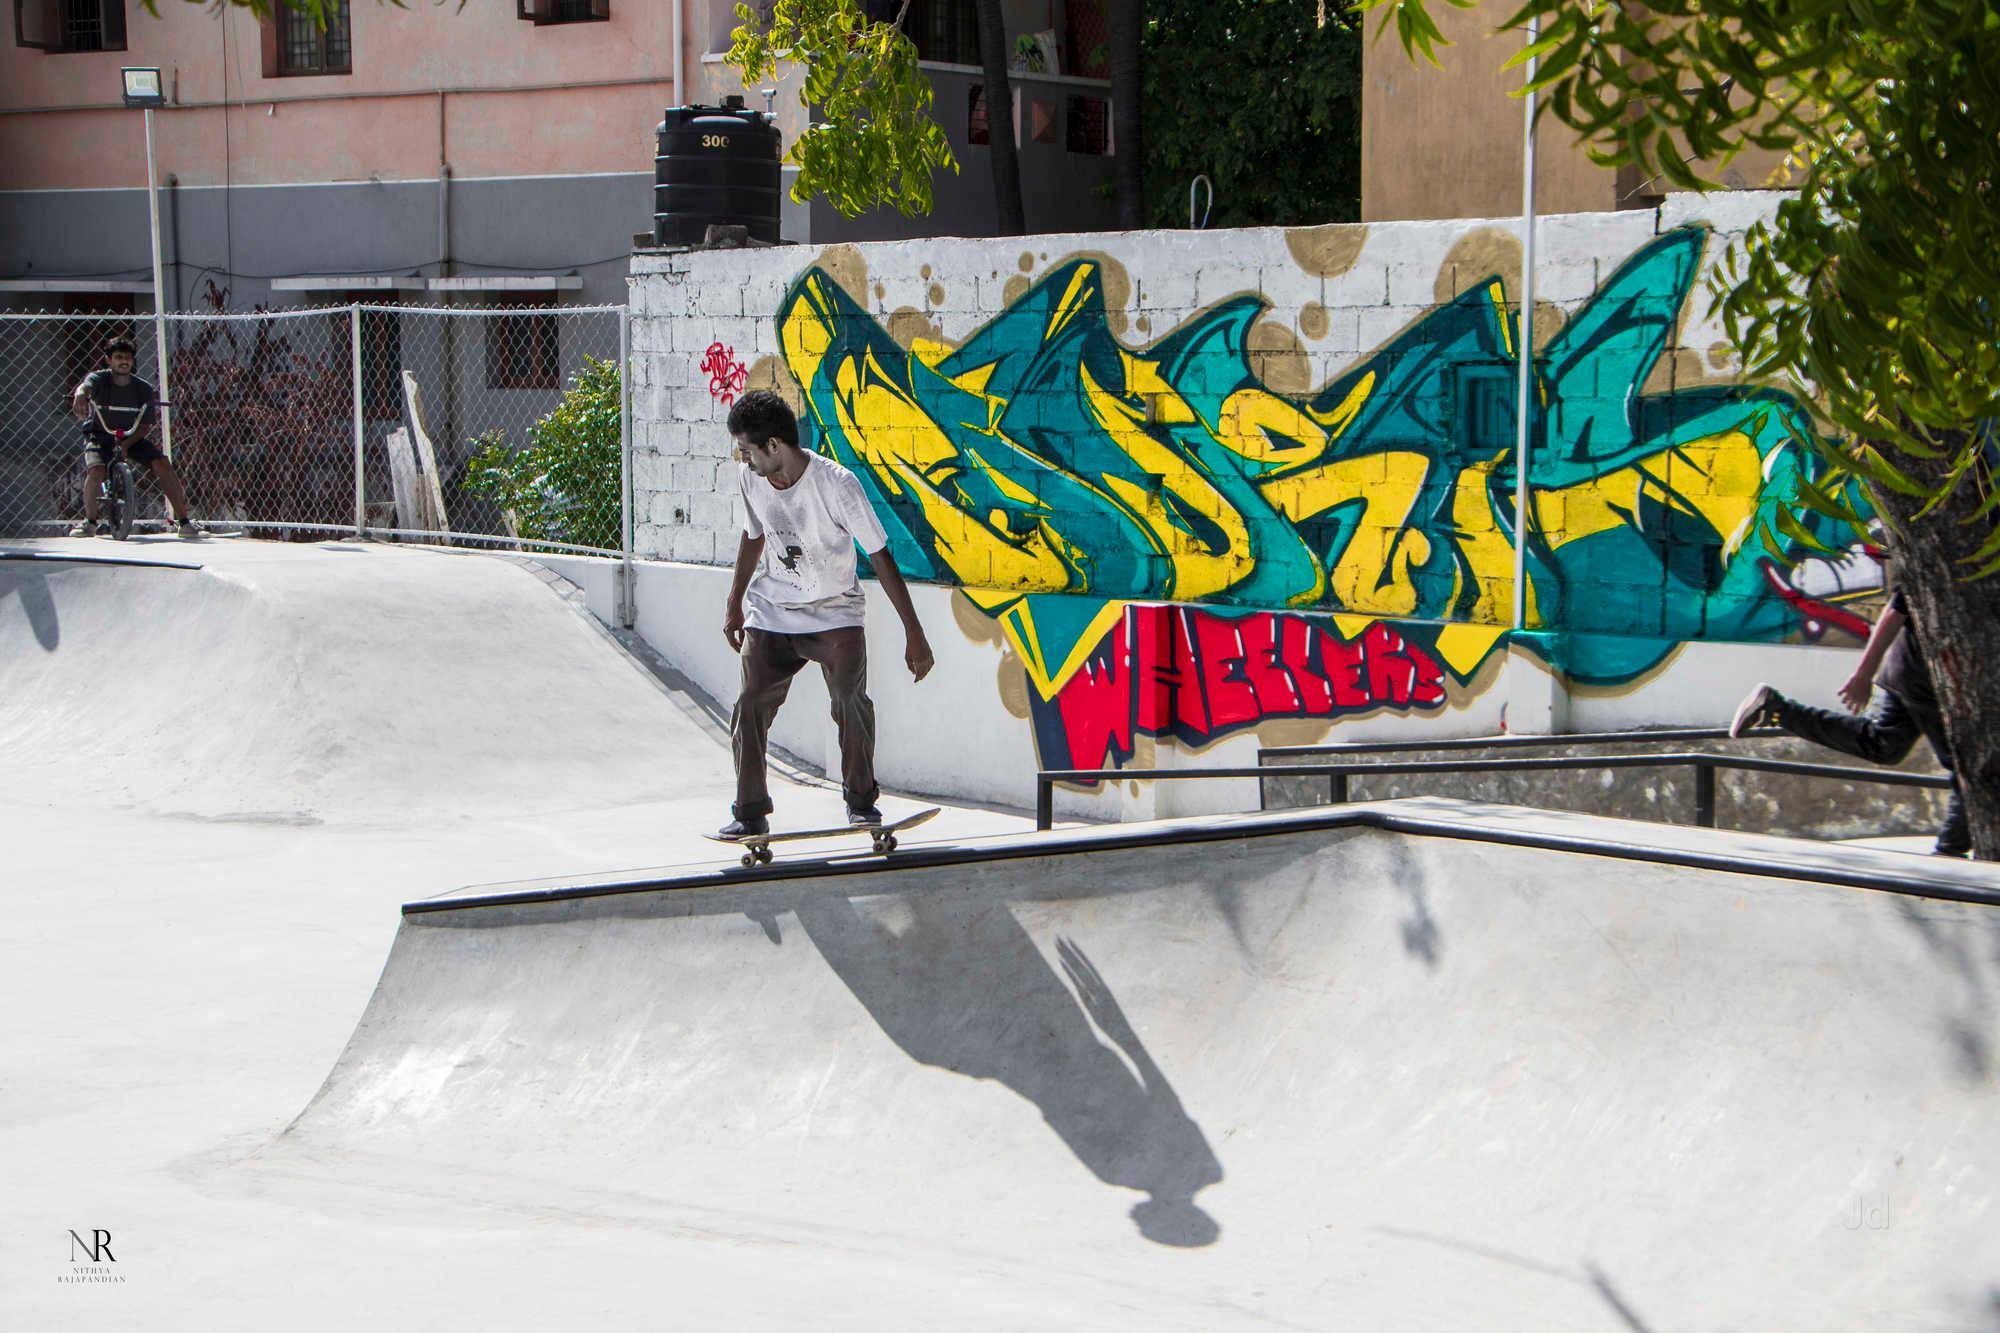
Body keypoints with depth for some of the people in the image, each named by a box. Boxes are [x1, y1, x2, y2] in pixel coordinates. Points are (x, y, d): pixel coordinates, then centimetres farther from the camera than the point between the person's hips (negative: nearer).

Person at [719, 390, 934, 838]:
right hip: (770, 612, 4)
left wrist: (913, 633, -18)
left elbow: (879, 556, -17)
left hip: (835, 612, -4)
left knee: (851, 703, -19)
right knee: (750, 705, -9)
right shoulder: (749, 479, -7)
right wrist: (734, 604, 22)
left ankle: (861, 801, 1)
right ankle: (750, 813, 3)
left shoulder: (837, 484, -22)